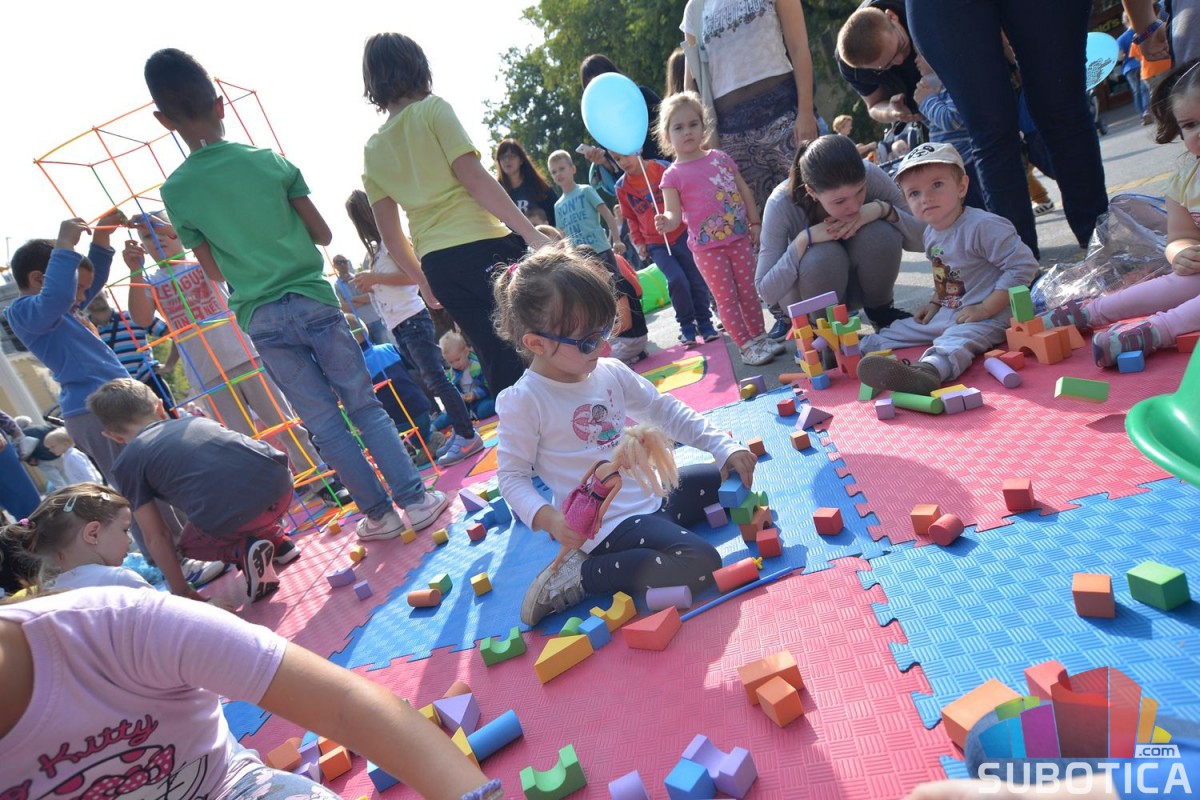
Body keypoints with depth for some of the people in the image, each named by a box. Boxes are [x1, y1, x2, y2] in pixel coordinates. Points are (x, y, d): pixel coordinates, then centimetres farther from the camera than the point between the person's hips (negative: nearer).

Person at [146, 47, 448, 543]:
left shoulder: (175, 191, 0)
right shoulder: (270, 161, -1)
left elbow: (215, 271, 8)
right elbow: (322, 234, 4)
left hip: (261, 320, 1)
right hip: (312, 300, 0)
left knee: (325, 425, 7)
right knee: (364, 405, 6)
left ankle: (378, 513, 13)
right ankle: (416, 499, 4)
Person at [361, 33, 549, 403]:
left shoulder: (372, 150, 14)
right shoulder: (432, 109, -1)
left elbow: (390, 234, 13)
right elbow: (474, 178, -13)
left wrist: (423, 281, 24)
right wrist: (531, 233, -14)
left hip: (437, 265, 6)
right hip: (483, 246, -6)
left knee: (500, 358, 12)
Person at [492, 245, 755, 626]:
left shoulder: (610, 372, -2)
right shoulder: (523, 402, -19)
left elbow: (666, 411, 7)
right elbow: (512, 476, -12)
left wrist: (724, 447, 1)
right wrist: (548, 517, -30)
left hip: (652, 490, 8)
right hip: (610, 523, -7)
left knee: (730, 480, 12)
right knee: (701, 562, -24)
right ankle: (578, 575, -12)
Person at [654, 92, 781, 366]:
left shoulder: (721, 157, 8)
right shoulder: (673, 175, -5)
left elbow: (744, 191, 13)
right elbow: (673, 213, -13)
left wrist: (755, 223, 9)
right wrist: (666, 222, -36)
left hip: (740, 238, 4)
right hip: (707, 247, -4)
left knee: (748, 291, 12)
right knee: (726, 298, 2)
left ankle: (760, 338, 26)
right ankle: (746, 346, 12)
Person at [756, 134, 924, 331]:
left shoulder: (871, 176, -24)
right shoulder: (781, 204, -29)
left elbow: (922, 239, -16)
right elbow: (767, 291, -27)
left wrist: (882, 209, -33)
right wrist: (803, 239, -37)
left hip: (860, 283, 2)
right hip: (807, 295, -2)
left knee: (882, 232, -28)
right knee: (823, 256, -34)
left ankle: (880, 309, 1)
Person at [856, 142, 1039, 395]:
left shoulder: (982, 226, -17)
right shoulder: (931, 233, 9)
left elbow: (1023, 265, -21)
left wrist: (985, 309, -23)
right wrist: (936, 302, 9)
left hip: (986, 317, -9)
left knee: (957, 340, -36)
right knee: (899, 330, 10)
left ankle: (929, 369, -61)